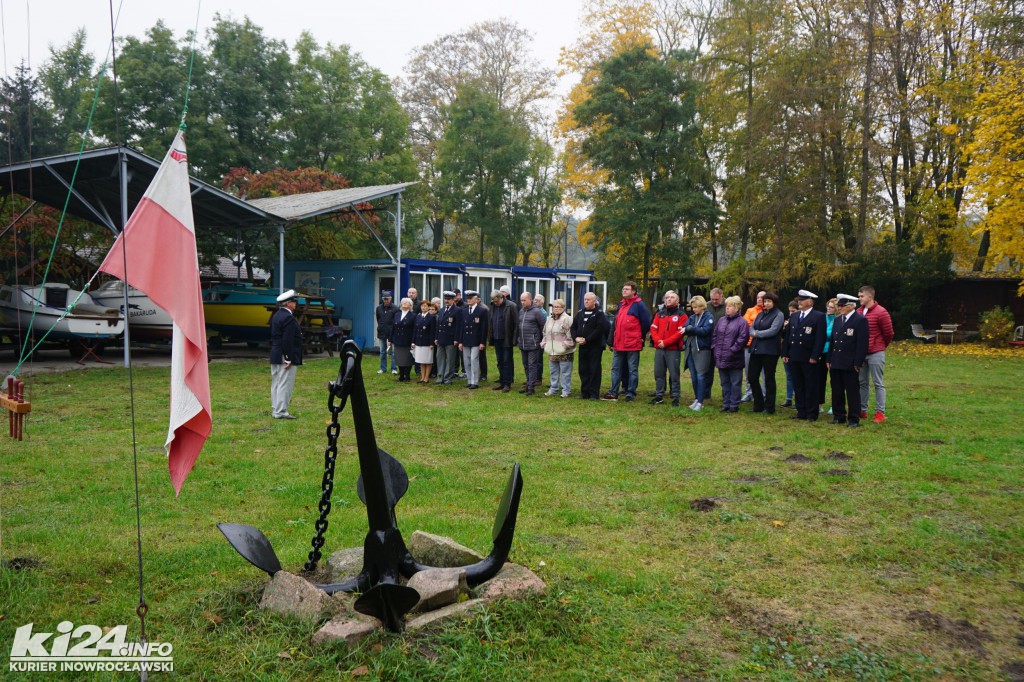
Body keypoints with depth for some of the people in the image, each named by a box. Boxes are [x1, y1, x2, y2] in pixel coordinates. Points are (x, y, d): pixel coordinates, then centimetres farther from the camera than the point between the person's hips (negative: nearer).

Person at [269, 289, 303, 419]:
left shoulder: (276, 315, 13)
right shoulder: (288, 317, -18)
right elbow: (288, 341, -22)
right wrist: (289, 359, -20)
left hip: (275, 356, 10)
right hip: (284, 357, -10)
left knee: (276, 383, 14)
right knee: (285, 384, -5)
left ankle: (275, 410, 22)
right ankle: (281, 412, -2)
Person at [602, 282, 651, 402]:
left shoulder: (638, 304, -8)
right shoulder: (621, 304, 15)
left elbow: (646, 323, -7)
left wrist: (640, 337, 3)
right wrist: (613, 341, 16)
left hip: (633, 344, -7)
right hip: (618, 344, 7)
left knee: (632, 369, 2)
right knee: (616, 369, 10)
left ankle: (631, 394, 8)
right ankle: (613, 393, 16)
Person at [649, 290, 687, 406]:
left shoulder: (681, 315, -1)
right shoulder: (659, 314, 14)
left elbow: (680, 332, -10)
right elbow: (653, 328, 8)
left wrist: (665, 342, -15)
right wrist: (657, 341, -10)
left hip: (673, 349, -5)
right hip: (659, 349, 5)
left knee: (674, 374, -2)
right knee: (658, 373, 8)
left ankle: (675, 397, 4)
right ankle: (659, 396, 17)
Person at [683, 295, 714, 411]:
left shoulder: (709, 317, -4)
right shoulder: (692, 317, 13)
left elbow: (705, 330, -18)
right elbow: (685, 329, 1)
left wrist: (690, 329, -15)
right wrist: (686, 330, -21)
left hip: (703, 350, -6)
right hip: (691, 349, 6)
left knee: (700, 376, -7)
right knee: (693, 376, 9)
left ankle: (700, 402, -4)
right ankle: (697, 399, 19)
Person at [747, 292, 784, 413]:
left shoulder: (778, 315, -5)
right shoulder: (760, 314, 16)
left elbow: (772, 331, -16)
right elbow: (751, 328, 10)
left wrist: (757, 333, -8)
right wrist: (753, 333, -12)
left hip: (769, 351, -7)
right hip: (756, 349, 7)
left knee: (769, 378, 2)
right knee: (752, 377, 6)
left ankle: (769, 407, 13)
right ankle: (758, 405, 19)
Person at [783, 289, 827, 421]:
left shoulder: (819, 316, -5)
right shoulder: (794, 316, 14)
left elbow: (820, 338, -11)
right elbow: (788, 336, 15)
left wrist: (814, 356, -17)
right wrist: (785, 354, 9)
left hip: (809, 358, -6)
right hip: (794, 357, 6)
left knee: (811, 387, 1)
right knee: (798, 386, 10)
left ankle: (811, 414, 7)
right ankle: (801, 412, 18)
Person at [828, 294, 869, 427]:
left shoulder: (861, 320, -8)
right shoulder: (837, 320, 14)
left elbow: (862, 343, -13)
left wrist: (857, 362, -16)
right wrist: (829, 360, 12)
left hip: (850, 364, -7)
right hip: (836, 363, 7)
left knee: (852, 391, 1)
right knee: (836, 391, 12)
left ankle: (854, 419, 8)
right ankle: (839, 416, 22)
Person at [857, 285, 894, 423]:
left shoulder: (881, 312, -11)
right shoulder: (858, 312, 5)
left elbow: (889, 333, -3)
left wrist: (881, 346, 9)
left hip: (875, 353, -5)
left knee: (878, 383, 0)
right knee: (862, 382, 10)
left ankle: (880, 413, 3)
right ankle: (862, 410, 17)